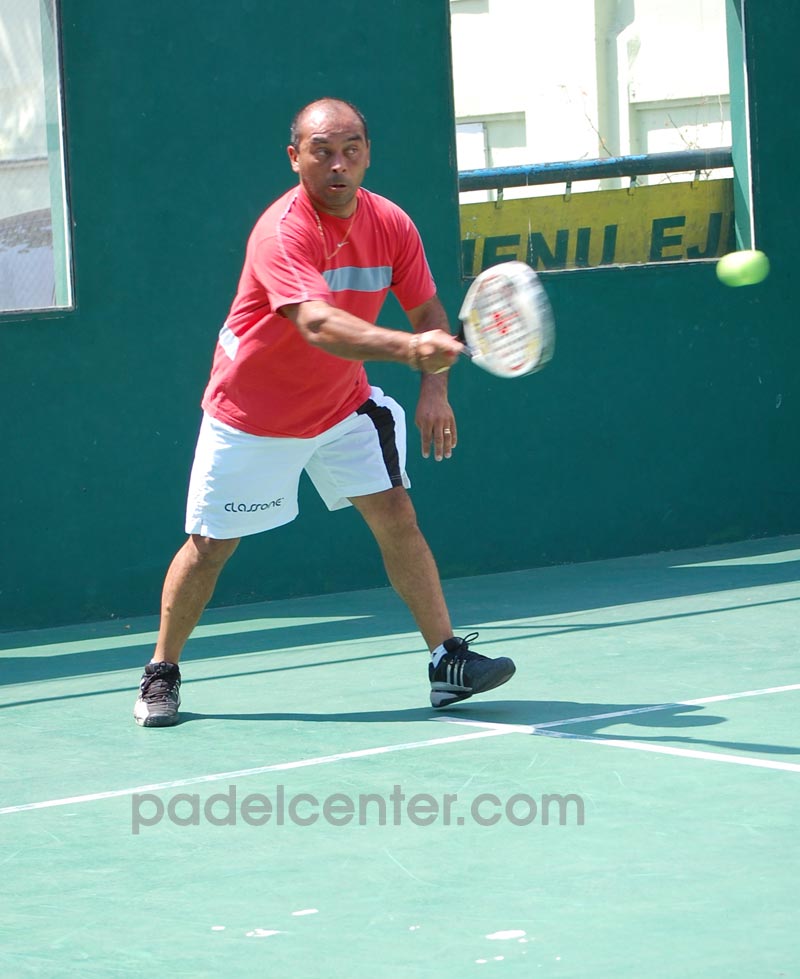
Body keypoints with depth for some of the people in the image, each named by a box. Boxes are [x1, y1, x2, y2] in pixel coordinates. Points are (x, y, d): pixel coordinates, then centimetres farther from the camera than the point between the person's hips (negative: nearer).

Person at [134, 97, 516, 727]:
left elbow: (427, 312, -1)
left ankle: (447, 659, -6)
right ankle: (162, 675, 22)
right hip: (251, 415, -4)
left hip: (343, 405, 4)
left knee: (396, 516, -10)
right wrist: (408, 347, -59)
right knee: (210, 546, 4)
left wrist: (434, 388, -20)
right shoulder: (283, 232, -29)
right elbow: (317, 325, -44)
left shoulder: (391, 225, -9)